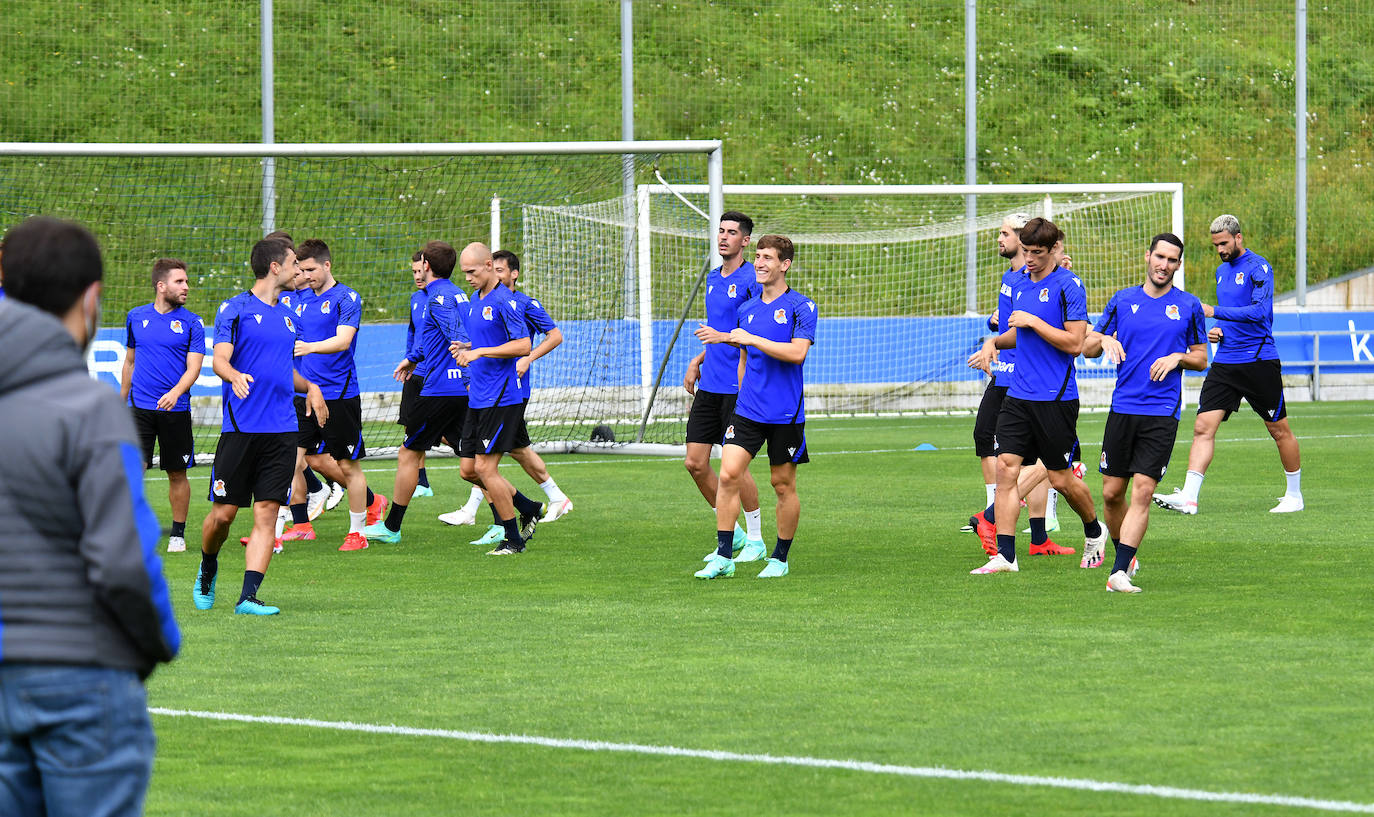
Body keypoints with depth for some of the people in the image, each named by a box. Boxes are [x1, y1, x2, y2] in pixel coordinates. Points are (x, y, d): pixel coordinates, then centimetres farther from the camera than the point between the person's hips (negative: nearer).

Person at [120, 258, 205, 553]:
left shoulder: (192, 323, 0)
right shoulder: (136, 317, 8)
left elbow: (194, 367, -7)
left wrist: (175, 393, -25)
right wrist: (121, 401, 23)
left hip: (175, 409, -1)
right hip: (141, 407, 1)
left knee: (177, 474, 6)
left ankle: (178, 534, 19)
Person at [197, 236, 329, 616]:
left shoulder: (289, 316, 18)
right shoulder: (235, 309, -2)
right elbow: (220, 360, -13)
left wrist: (309, 387, 12)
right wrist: (235, 376, -34)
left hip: (282, 428, 5)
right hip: (240, 427, -5)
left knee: (266, 513, -5)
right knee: (223, 513, -1)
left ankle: (248, 596, -7)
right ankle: (208, 569, 28)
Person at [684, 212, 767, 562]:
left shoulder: (751, 279, -9)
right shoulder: (713, 279, 15)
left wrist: (723, 336, -24)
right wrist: (697, 361, 17)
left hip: (739, 387, -8)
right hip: (709, 386, 8)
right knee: (695, 464, 4)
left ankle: (756, 540, 10)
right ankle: (731, 534, 18)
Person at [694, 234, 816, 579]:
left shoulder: (801, 307, -6)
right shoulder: (747, 309, 12)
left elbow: (797, 352, -19)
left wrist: (750, 339, -16)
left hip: (786, 414, -4)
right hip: (747, 409, 4)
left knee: (783, 485, 4)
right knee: (728, 474, -10)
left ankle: (780, 559, 17)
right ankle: (723, 557, -8)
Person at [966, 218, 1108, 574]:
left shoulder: (1068, 286, -10)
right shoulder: (1020, 285, 12)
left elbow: (1074, 343, -15)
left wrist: (1032, 321, -16)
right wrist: (994, 342, 8)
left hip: (1055, 399, -6)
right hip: (1018, 395, 6)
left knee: (1061, 479, 3)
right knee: (1006, 468, -6)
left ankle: (1094, 532, 31)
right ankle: (1005, 556, -8)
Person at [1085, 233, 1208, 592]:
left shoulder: (1188, 306, 6)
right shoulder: (1122, 300, 9)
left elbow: (1201, 358, 13)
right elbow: (1087, 348, 14)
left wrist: (1178, 357, -8)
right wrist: (1104, 340, -9)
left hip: (1162, 414, -2)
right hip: (1122, 409, 2)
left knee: (1142, 491, -13)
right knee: (1112, 492, 4)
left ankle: (1119, 573, -15)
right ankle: (1124, 557, 27)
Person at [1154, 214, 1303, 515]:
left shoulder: (1258, 267, -9)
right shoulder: (1222, 271, 16)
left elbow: (1259, 310, -21)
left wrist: (1214, 312, -22)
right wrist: (1217, 330, 8)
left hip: (1258, 362, -6)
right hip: (1225, 363, 7)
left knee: (1279, 430, 4)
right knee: (1203, 427, -8)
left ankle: (1294, 495, 20)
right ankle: (1188, 497, -15)